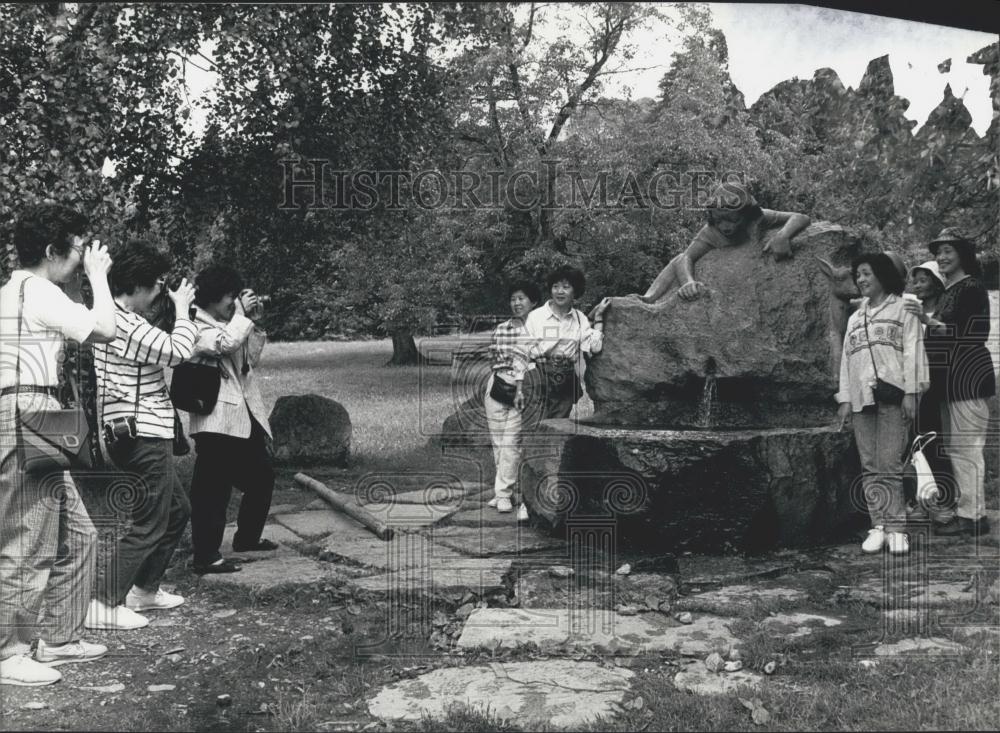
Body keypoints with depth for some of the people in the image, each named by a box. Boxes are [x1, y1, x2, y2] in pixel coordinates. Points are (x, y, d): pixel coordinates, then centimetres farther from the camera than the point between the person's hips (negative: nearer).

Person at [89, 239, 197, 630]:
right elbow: (178, 350, -22)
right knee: (148, 525, -4)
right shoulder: (126, 326, -20)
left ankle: (143, 590, 30)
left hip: (144, 436, 11)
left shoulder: (118, 319, 14)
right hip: (142, 436, -11)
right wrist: (181, 308, -9)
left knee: (177, 509, 22)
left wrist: (177, 309, 9)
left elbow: (163, 352, 16)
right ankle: (101, 605, -1)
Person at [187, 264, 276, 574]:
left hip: (244, 415, 9)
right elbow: (227, 343, -28)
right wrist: (242, 314, -12)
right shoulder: (197, 328, -10)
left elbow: (251, 358, 21)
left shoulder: (228, 323, 17)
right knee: (213, 489, -7)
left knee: (262, 478, 17)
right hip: (216, 421, -9)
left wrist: (253, 321, 10)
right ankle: (205, 556, -2)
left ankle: (247, 537, 34)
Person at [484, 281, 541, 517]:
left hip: (522, 390, -4)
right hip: (497, 387, 5)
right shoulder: (500, 329, 10)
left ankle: (503, 493, -1)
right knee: (497, 442, 7)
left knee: (510, 443, -8)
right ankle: (503, 490, 18)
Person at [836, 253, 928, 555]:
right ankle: (878, 526, 2)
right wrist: (844, 399, 11)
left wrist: (911, 392, -10)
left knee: (889, 464, -11)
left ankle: (896, 528, -7)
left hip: (892, 394, -5)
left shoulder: (903, 309, 9)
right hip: (861, 398, 5)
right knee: (870, 468, 0)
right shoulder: (855, 318, 25)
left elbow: (913, 350, 0)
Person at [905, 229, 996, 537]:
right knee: (955, 447, 12)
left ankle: (972, 515, -4)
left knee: (966, 446, -8)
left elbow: (968, 333, -18)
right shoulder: (948, 292, 19)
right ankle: (966, 509, 18)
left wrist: (929, 321, -23)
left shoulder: (971, 288, -9)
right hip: (950, 379, 10)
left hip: (967, 378, -10)